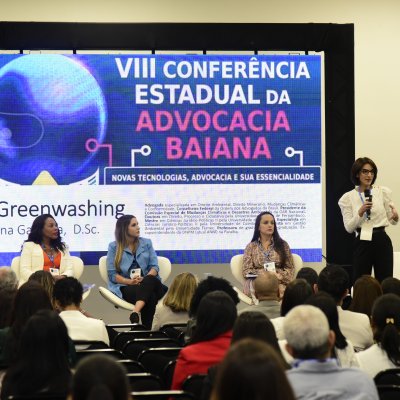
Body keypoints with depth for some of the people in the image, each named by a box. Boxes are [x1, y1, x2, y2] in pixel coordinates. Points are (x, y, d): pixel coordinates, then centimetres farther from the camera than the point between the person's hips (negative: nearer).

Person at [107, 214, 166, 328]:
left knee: (150, 281, -38)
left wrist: (145, 279, -15)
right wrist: (130, 281, -18)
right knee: (150, 295, -37)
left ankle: (136, 312, -57)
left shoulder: (146, 243, 17)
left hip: (148, 283, 2)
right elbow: (112, 274, 1)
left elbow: (154, 267, 8)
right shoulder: (114, 247, 9)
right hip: (126, 287, -2)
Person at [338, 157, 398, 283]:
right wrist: (360, 212, -17)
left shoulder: (383, 192, 5)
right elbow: (349, 228, -2)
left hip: (382, 241, 0)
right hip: (362, 243, 0)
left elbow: (391, 220, 6)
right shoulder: (348, 198, 3)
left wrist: (395, 217, -17)